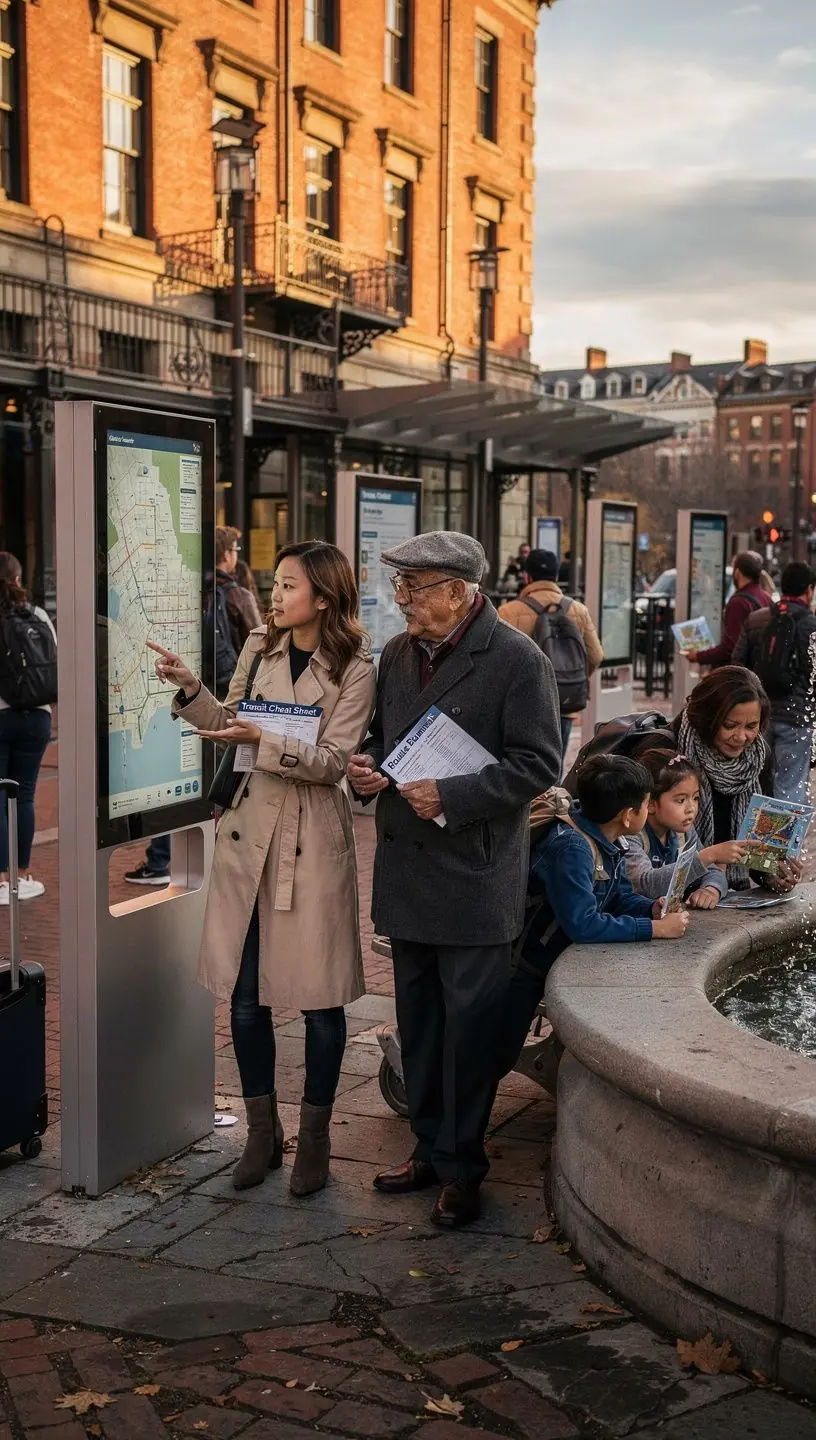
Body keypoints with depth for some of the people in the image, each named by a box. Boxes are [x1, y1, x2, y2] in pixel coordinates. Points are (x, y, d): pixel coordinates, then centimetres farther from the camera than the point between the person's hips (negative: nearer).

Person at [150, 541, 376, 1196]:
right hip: (250, 828, 4)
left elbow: (333, 761, -14)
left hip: (314, 838, -4)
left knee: (320, 996, 3)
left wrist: (264, 740, -25)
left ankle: (315, 1137, 21)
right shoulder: (259, 646, 5)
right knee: (245, 993, 8)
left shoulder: (355, 668, -8)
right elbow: (228, 722, 15)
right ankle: (262, 1132, 25)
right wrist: (190, 686, 0)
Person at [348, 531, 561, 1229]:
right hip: (406, 872, 7)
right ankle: (430, 1149, 31)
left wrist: (451, 796, -21)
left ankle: (460, 1169, 16)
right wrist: (367, 764, -1)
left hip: (475, 876, -7)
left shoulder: (518, 660, -12)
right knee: (417, 1021, 16)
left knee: (467, 1025, 2)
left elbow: (539, 763, -14)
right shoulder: (397, 653, 10)